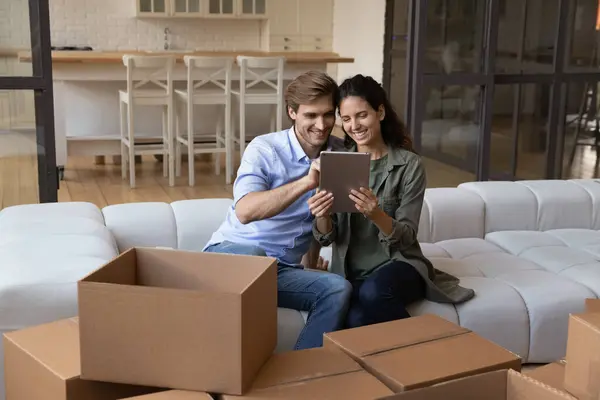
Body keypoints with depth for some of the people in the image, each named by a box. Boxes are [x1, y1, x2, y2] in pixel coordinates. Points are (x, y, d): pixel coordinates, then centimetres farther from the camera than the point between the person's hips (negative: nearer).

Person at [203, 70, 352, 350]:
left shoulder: (339, 154, 4)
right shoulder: (264, 149, -11)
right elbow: (245, 211, -29)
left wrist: (311, 260, 15)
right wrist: (306, 182, -36)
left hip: (285, 270, 4)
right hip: (231, 252, -4)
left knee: (338, 289, -25)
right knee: (252, 256, -39)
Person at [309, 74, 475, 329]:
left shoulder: (409, 165, -5)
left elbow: (406, 237, -9)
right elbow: (326, 237, 1)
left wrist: (376, 215, -29)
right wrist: (322, 217, -23)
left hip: (398, 265, -2)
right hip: (350, 273, 2)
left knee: (373, 293, -36)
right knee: (357, 320, -31)